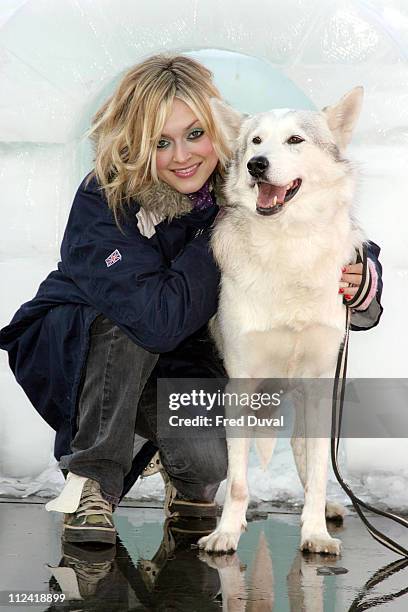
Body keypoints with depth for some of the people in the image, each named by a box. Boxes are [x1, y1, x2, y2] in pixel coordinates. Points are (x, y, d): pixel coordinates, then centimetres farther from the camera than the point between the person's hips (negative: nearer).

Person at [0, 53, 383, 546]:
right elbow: (161, 318, -39)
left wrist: (359, 280, -35)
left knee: (208, 462, -25)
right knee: (130, 325, -35)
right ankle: (91, 485, -18)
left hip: (181, 364, 2)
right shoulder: (103, 201, -27)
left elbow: (358, 252, -10)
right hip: (74, 347, -2)